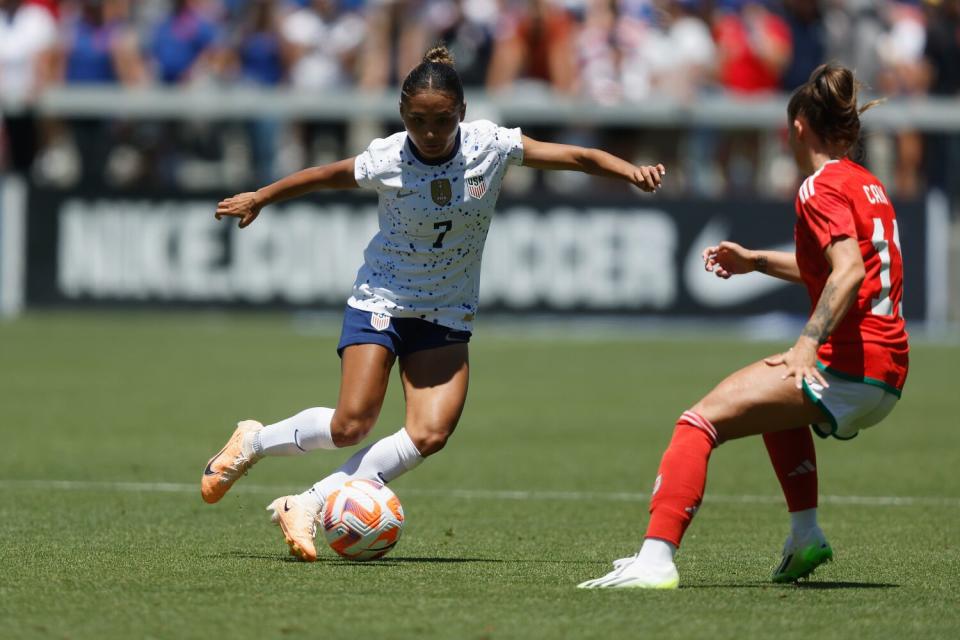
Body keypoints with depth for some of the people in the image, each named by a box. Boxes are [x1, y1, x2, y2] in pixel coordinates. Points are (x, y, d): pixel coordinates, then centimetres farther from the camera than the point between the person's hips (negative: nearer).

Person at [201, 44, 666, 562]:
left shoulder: (490, 146, -14)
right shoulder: (384, 161, -17)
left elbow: (576, 157, -9)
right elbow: (324, 176, 2)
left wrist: (631, 171, -25)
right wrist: (258, 199, 15)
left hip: (447, 314, 3)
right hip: (382, 299, -3)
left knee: (431, 434, -16)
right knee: (351, 425, -16)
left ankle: (305, 508, -9)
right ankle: (253, 442, 12)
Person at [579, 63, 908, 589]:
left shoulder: (822, 188, -8)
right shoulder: (866, 185, 20)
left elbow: (849, 271, -24)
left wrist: (809, 342, -32)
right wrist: (757, 261, 34)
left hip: (848, 366, -10)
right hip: (888, 378, 10)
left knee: (699, 422, -16)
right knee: (777, 401, 40)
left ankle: (656, 559, -31)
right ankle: (805, 538, 33)